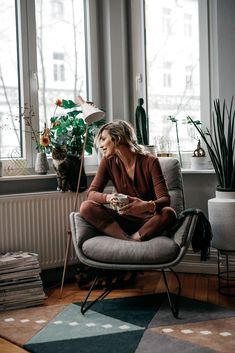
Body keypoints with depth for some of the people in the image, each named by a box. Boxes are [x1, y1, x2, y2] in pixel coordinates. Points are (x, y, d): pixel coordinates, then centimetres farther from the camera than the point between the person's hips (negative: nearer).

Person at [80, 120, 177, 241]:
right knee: (86, 207, -21)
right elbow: (91, 192, -5)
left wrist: (148, 205, -40)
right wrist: (109, 198, -29)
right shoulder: (108, 161, 0)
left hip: (148, 221, -2)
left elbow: (165, 199, -16)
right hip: (123, 219, 3)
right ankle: (129, 240, -32)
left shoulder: (150, 162, -10)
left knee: (168, 213, -34)